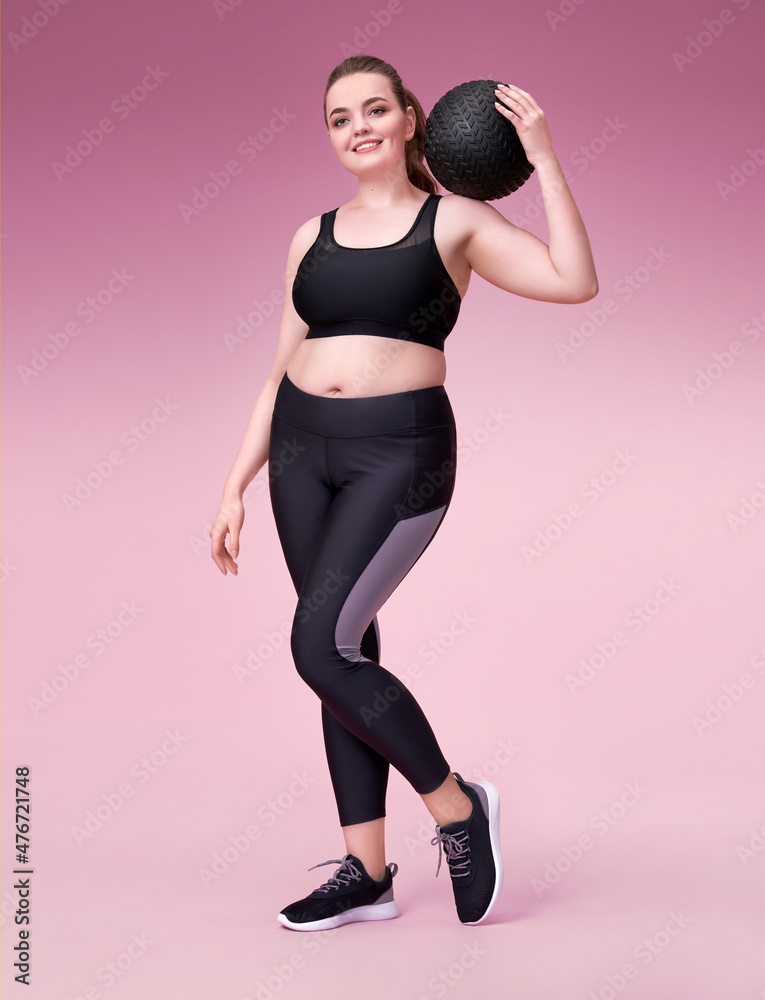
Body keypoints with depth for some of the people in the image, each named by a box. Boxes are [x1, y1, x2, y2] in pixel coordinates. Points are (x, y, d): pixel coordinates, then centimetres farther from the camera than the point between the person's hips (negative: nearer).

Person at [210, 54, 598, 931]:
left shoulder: (452, 220, 1)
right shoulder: (313, 236, 13)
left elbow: (574, 282, -13)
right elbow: (281, 372, 14)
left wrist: (544, 159, -12)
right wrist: (236, 487, 10)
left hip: (400, 450, -5)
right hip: (302, 447, 5)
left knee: (321, 649, -14)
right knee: (344, 652, 8)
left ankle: (457, 806, 9)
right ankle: (366, 872, 20)